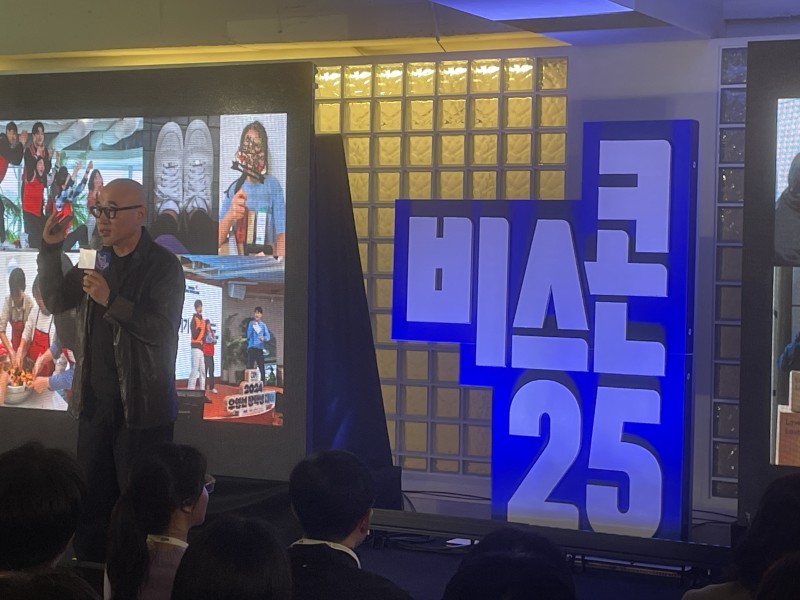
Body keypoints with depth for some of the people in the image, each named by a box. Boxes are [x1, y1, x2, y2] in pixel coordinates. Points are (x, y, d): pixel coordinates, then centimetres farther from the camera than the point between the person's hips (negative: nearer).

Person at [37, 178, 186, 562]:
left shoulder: (163, 266, -9)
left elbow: (161, 330, -17)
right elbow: (56, 302, 13)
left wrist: (111, 301, -25)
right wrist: (51, 250, 0)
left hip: (142, 406, -6)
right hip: (94, 400, 6)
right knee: (90, 502, 12)